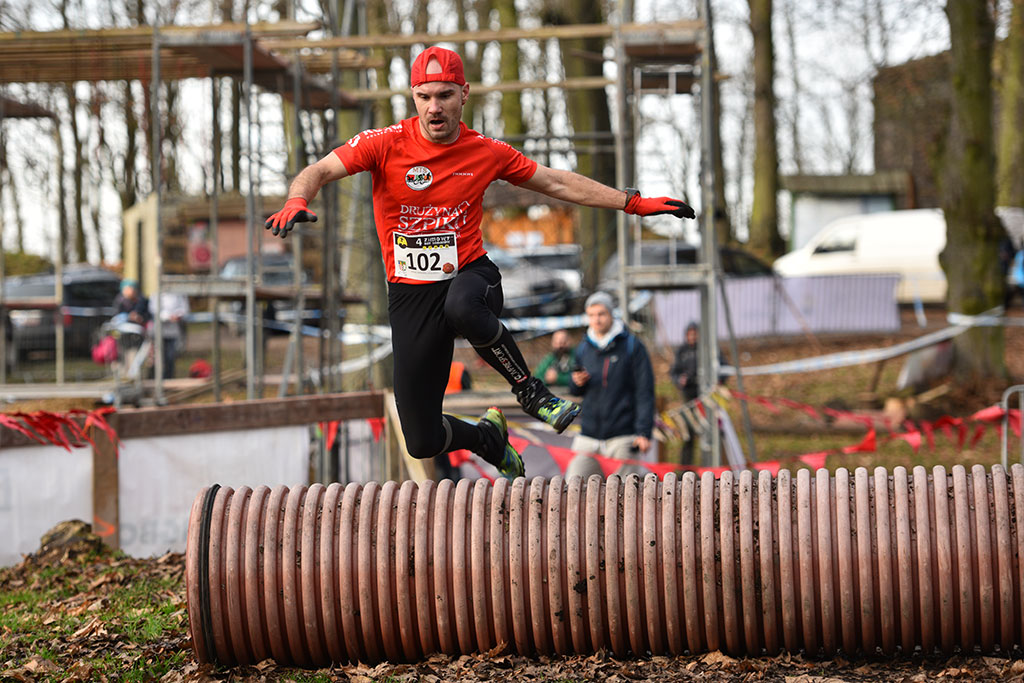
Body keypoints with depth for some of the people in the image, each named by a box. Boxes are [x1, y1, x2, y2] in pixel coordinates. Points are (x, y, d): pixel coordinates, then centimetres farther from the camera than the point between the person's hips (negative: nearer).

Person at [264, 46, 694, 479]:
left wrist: (633, 203, 9)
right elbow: (319, 172, -12)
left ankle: (529, 391, -17)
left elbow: (558, 183, 11)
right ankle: (489, 438, 34)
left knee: (462, 308, -42)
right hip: (410, 293, 1)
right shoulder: (387, 143, -6)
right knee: (423, 442, -2)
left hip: (470, 276, -1)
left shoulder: (486, 152, 0)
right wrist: (297, 201, -36)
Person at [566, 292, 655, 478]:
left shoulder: (632, 346, 0)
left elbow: (645, 392, -3)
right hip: (588, 437, 4)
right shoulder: (583, 349, 13)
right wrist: (577, 384, -2)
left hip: (622, 438, -4)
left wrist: (644, 432, -13)